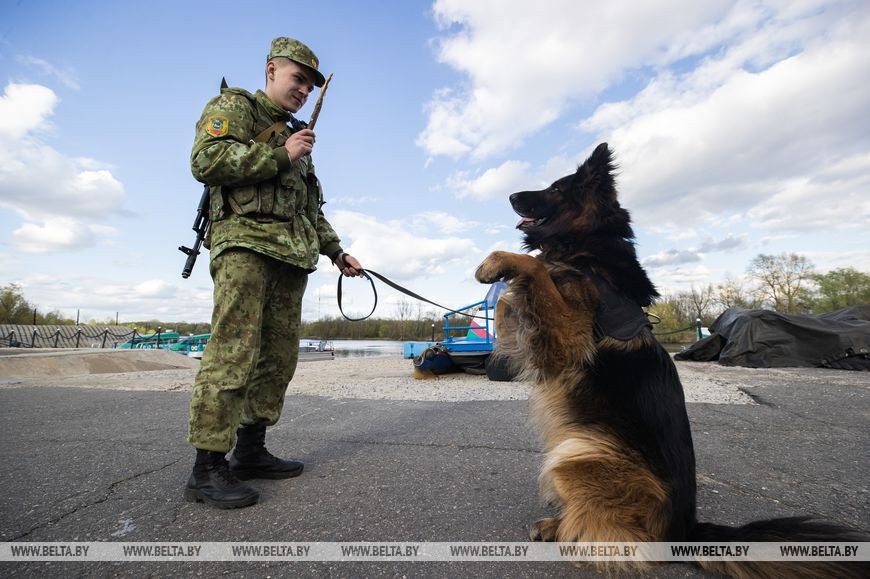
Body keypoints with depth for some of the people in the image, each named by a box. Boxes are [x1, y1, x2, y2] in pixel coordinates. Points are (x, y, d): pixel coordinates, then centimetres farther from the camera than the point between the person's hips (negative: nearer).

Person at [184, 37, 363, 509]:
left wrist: (337, 252, 23)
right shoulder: (233, 106, 10)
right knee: (233, 353, -13)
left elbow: (312, 208, 30)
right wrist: (280, 156, -7)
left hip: (291, 258, 8)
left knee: (280, 356, 4)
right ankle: (207, 468, -4)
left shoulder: (298, 136, 31)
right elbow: (206, 160, -9)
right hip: (245, 244, -7)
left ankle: (250, 451, 15)